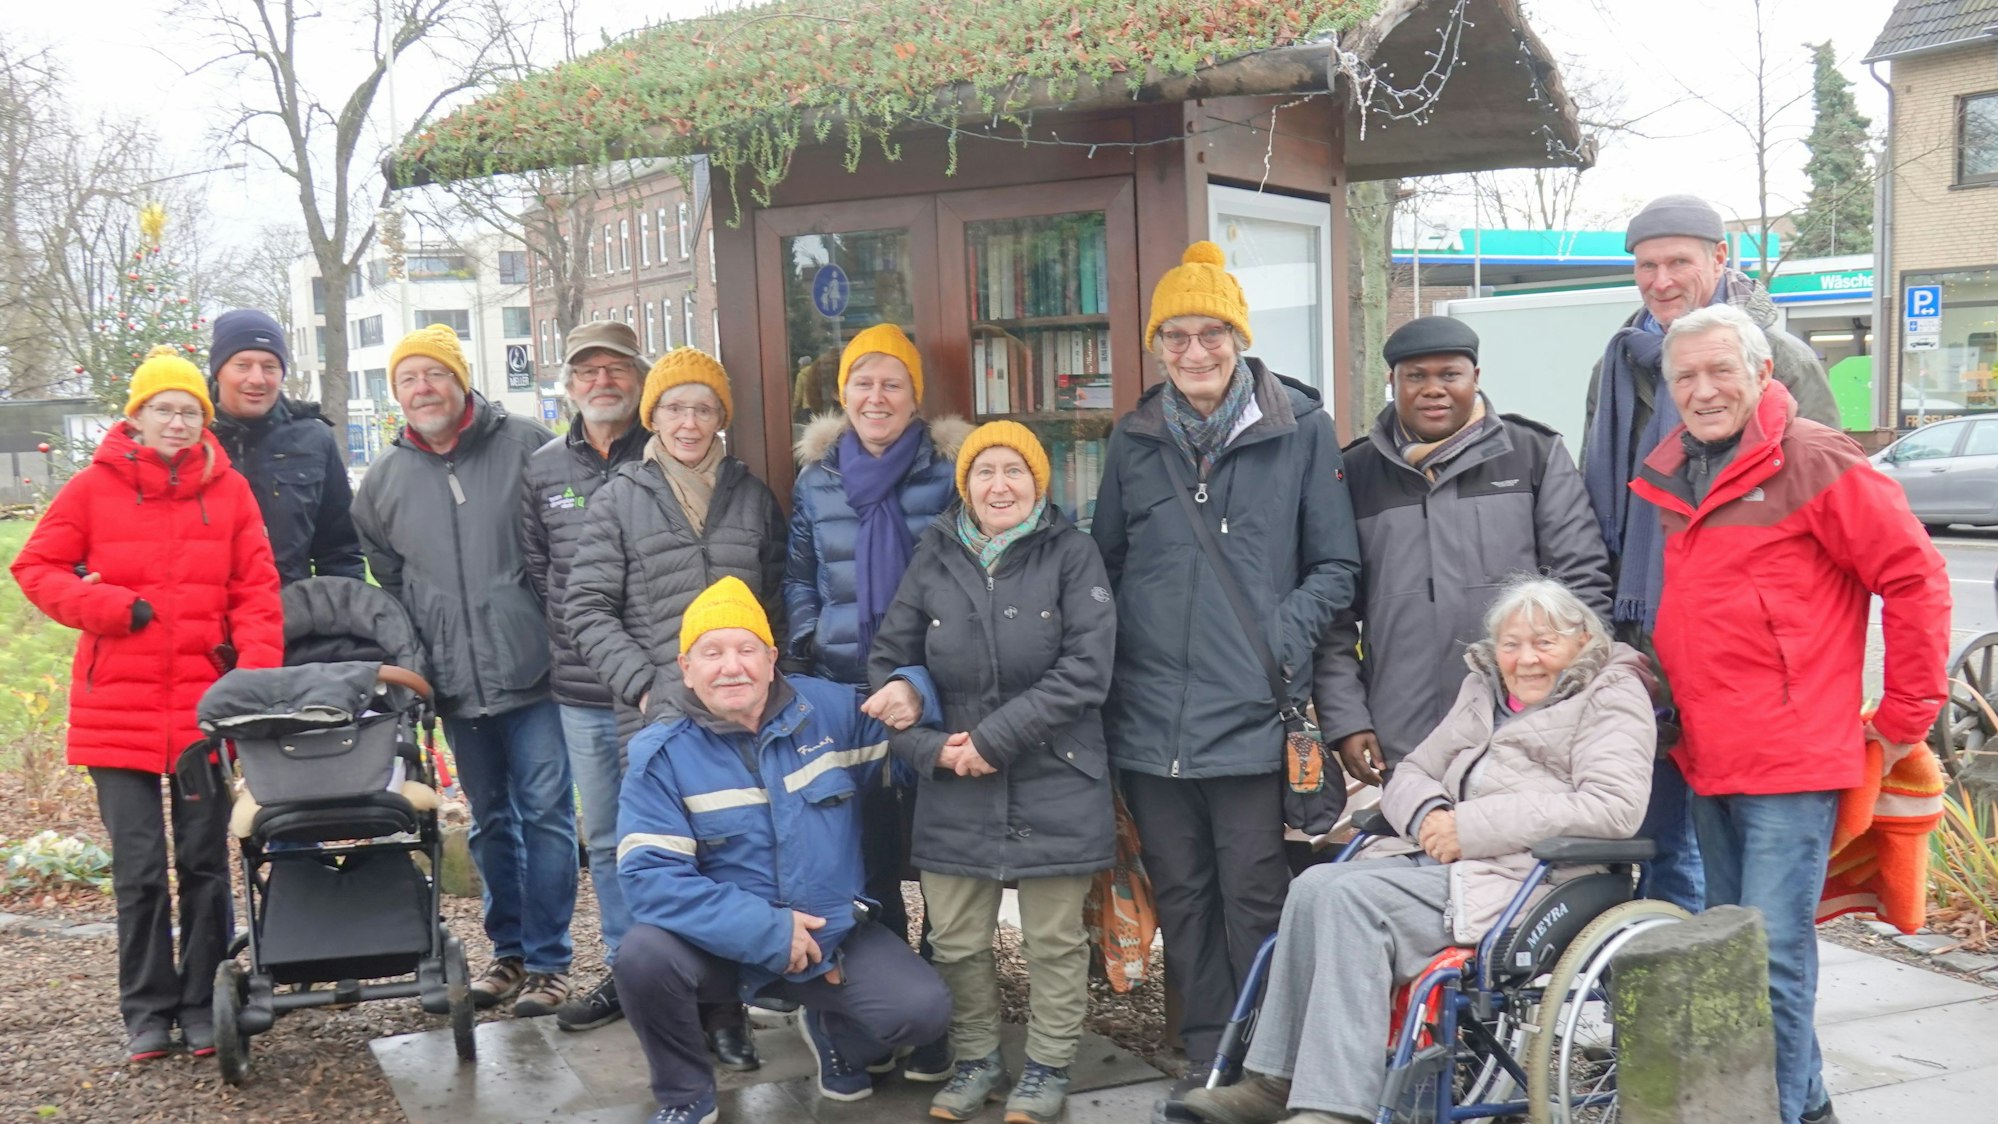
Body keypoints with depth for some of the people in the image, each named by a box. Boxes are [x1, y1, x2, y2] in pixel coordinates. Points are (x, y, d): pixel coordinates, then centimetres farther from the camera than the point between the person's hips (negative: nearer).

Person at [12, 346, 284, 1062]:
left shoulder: (229, 491, 2)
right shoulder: (95, 487, 1)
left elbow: (255, 594, -1)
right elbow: (35, 567, 5)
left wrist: (256, 676, -12)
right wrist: (109, 607, -10)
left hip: (205, 708, 1)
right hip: (117, 709, 0)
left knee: (204, 862, 9)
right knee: (138, 869, 4)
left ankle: (202, 1002, 21)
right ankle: (147, 1010, 18)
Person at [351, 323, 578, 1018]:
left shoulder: (525, 447, -2)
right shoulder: (383, 481, 10)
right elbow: (387, 582, 22)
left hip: (533, 671, -4)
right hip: (457, 686, 4)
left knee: (545, 812, -3)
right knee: (490, 822, 14)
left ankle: (547, 959, 6)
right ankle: (509, 950, 25)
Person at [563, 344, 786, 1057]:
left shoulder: (753, 499, 12)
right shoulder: (619, 501, 6)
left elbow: (778, 601, 16)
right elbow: (586, 608, 3)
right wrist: (644, 685, -7)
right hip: (655, 718, -2)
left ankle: (724, 1003, 12)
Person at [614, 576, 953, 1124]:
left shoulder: (828, 708, -3)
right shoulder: (662, 754, -11)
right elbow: (649, 874, -19)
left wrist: (911, 694, -17)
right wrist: (767, 931, -25)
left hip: (832, 935, 2)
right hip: (724, 946, -1)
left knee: (924, 1010, -19)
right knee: (642, 957, -31)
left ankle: (833, 1031, 18)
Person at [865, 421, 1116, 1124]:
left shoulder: (1070, 554, -3)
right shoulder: (933, 560, 5)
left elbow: (1085, 668, -12)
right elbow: (887, 664, 7)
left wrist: (994, 738, -15)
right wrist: (929, 747, -7)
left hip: (1053, 786, -2)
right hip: (953, 790, 3)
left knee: (1054, 941, 8)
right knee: (956, 942, 8)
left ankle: (1048, 1066, 27)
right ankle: (976, 1060, 29)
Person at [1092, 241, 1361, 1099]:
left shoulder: (1300, 430, 0)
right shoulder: (1134, 440, 11)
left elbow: (1337, 567, 2)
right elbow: (1107, 565, 18)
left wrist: (1286, 635, -12)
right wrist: (1107, 665, 7)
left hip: (1250, 713, -4)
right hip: (1150, 715, 4)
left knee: (1255, 895, 0)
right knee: (1181, 893, 12)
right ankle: (1207, 1055, 25)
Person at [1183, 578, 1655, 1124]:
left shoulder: (1611, 700, 1)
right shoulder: (1482, 690, 22)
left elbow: (1614, 806, -16)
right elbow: (1410, 773, 23)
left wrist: (1471, 826, -17)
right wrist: (1428, 814, -4)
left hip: (1520, 876, -7)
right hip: (1436, 856, 7)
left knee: (1353, 896, -26)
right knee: (1315, 885, -19)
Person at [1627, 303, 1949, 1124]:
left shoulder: (1814, 461, -9)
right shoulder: (1670, 478, 12)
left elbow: (1915, 578, -8)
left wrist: (1905, 714, -5)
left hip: (1791, 757, -8)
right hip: (1708, 757, 8)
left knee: (1772, 952, -8)